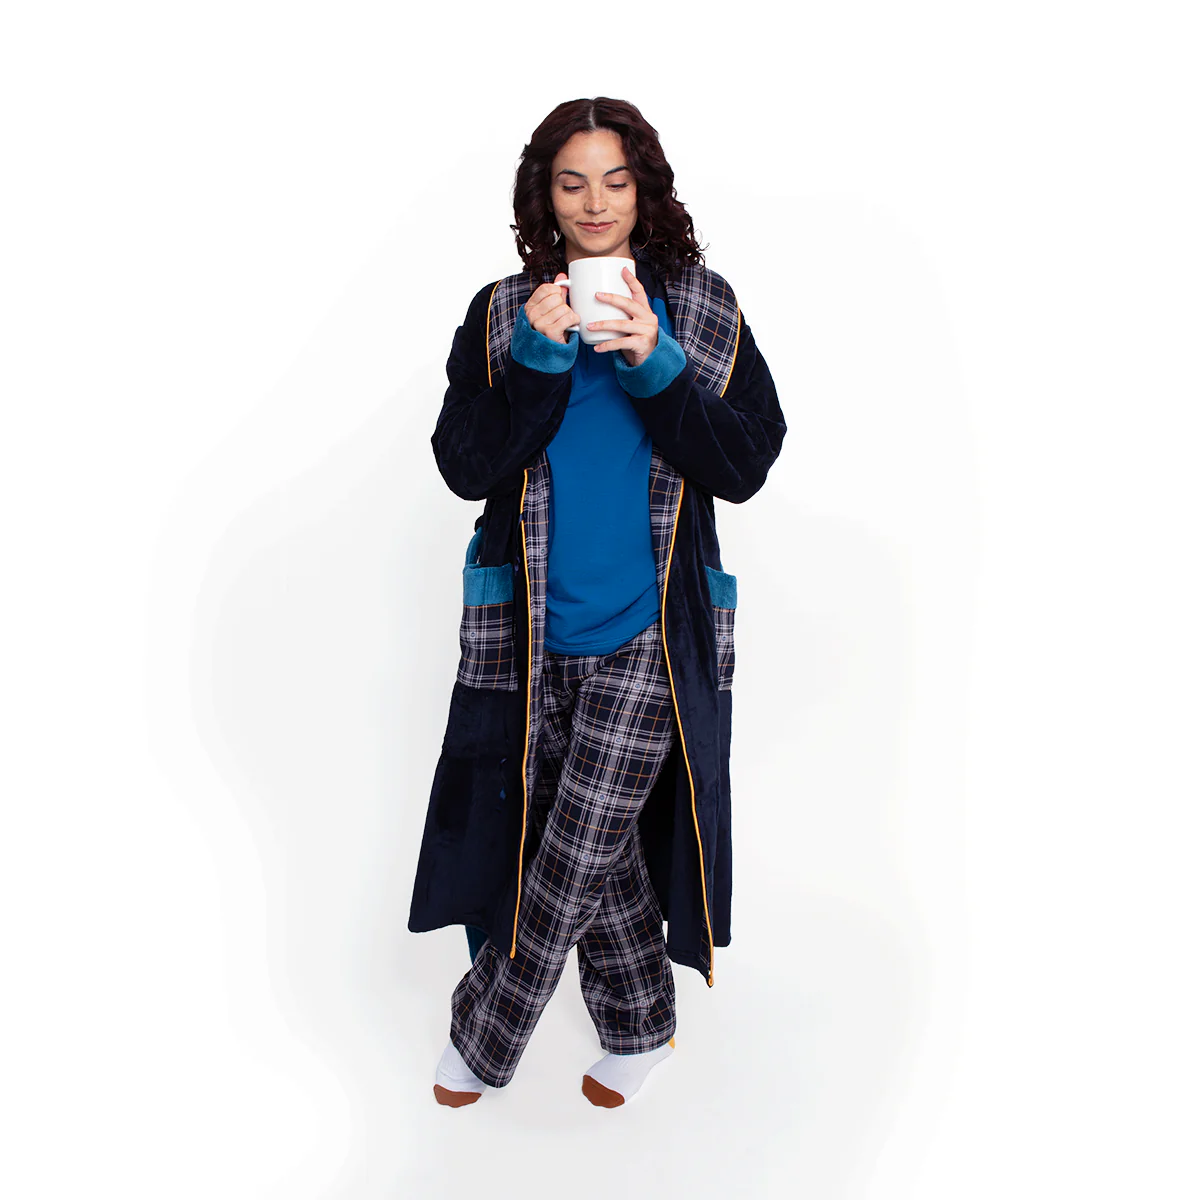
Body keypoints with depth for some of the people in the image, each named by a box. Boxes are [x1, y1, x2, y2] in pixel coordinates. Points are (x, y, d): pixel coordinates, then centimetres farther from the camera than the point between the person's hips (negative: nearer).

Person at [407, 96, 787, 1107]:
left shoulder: (704, 309, 4)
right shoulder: (502, 315, 6)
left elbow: (747, 466, -3)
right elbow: (464, 468, -3)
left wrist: (655, 368, -15)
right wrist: (539, 361, -15)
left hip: (650, 634, -1)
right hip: (533, 632, 2)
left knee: (577, 852, 1)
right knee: (596, 851, 11)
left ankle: (484, 1037, 23)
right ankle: (640, 1027, 34)